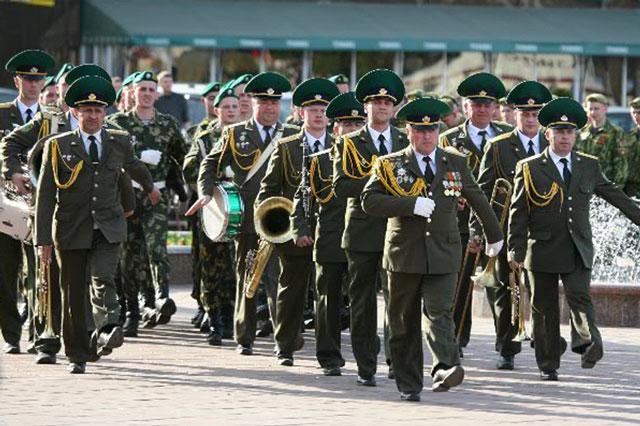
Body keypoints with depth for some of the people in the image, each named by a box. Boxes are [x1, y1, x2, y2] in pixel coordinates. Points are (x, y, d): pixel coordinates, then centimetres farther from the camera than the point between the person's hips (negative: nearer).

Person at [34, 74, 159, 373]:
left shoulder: (119, 142, 7)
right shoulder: (58, 146, -1)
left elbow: (133, 165, 31)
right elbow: (45, 195, -3)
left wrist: (149, 187, 48)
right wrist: (43, 239, -8)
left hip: (108, 227, 0)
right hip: (71, 230, 0)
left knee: (104, 280, -22)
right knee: (73, 294, 4)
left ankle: (106, 332, -41)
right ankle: (77, 356, 16)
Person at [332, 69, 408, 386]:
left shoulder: (407, 143, 13)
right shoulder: (349, 144, 5)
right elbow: (341, 187, -7)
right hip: (363, 234, -1)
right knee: (363, 302, 2)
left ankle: (396, 359, 3)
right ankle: (366, 368, 9)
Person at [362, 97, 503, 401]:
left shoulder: (456, 163, 10)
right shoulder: (390, 165, 3)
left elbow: (477, 199, 22)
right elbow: (369, 201, -9)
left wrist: (494, 235, 32)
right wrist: (411, 205, -18)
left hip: (444, 254, 0)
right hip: (404, 254, 0)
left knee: (439, 312, -18)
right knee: (404, 322, 5)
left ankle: (445, 369, -36)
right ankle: (408, 385, 15)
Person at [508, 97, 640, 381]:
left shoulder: (589, 166, 10)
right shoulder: (530, 168, 2)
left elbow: (614, 195, 20)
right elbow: (518, 212, 0)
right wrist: (516, 251, -5)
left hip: (578, 250, 1)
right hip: (542, 249, -1)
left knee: (579, 296, -19)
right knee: (544, 308, 3)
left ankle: (587, 343, -35)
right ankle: (548, 365, 10)